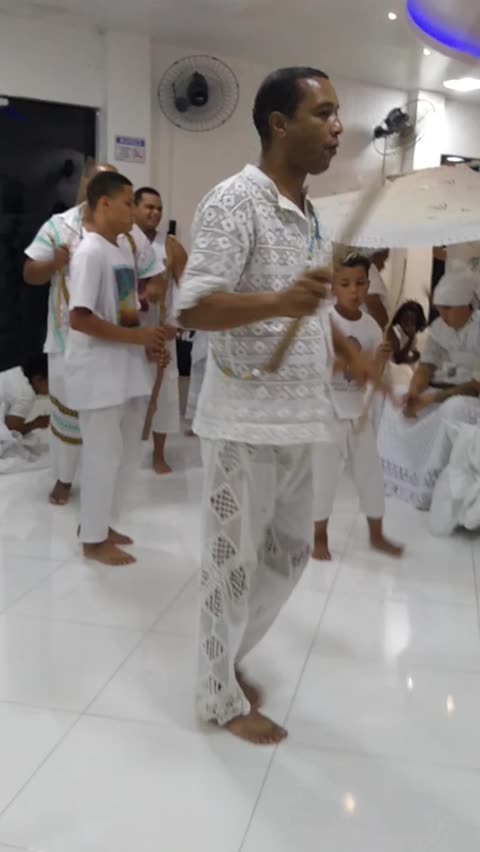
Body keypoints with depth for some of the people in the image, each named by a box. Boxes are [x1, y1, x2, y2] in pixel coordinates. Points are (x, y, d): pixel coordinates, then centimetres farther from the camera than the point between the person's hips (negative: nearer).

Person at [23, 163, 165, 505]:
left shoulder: (130, 232, 2)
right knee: (66, 407, 8)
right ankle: (63, 478, 26)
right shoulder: (59, 225, 0)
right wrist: (54, 263, -20)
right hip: (69, 338, -1)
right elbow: (30, 274, 1)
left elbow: (151, 278, 7)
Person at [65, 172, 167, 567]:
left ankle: (102, 523, 31)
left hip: (127, 367, 9)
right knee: (103, 453, 1)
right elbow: (80, 318, -22)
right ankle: (94, 538, 16)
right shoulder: (91, 252, -15)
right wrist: (138, 337, -20)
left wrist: (149, 342, 0)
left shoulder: (123, 253, 13)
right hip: (98, 371, -9)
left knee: (127, 449, 16)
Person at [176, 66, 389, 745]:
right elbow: (192, 309, -22)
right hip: (246, 421, -8)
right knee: (234, 562, 6)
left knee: (290, 552, 18)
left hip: (297, 418, 8)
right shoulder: (235, 200, -13)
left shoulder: (308, 212, 13)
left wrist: (348, 350, 10)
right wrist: (279, 302, -37)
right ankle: (220, 696, 25)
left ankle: (231, 657, 38)